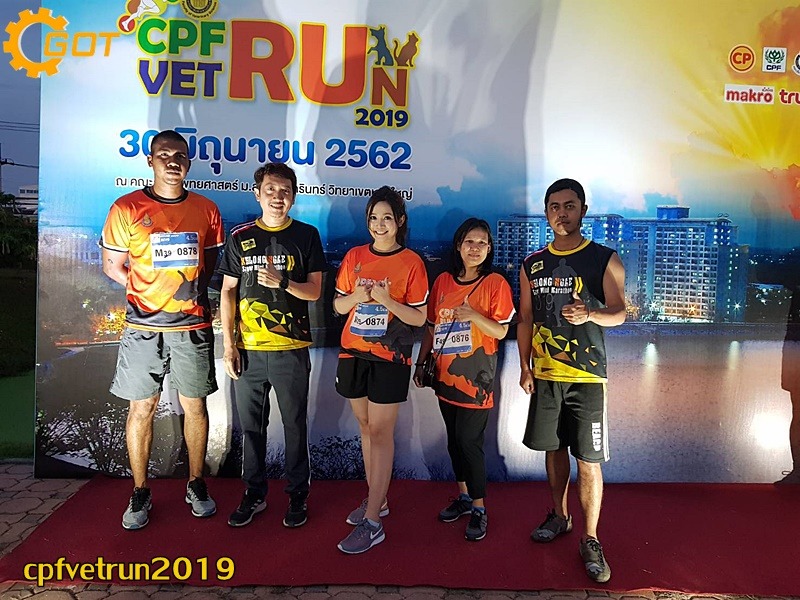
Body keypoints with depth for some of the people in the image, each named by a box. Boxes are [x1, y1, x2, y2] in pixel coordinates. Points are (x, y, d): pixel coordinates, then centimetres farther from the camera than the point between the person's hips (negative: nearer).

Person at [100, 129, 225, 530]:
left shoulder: (206, 210, 5)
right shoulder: (127, 208, -2)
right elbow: (112, 266, 4)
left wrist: (192, 289, 2)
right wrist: (150, 289, -4)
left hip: (193, 325, 2)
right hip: (144, 327, -1)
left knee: (195, 406, 9)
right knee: (141, 409, 6)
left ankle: (196, 485, 25)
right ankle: (140, 493, 22)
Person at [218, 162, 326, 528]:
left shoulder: (306, 236, 2)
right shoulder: (240, 237, 6)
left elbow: (314, 291, -1)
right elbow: (228, 292, 6)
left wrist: (282, 282, -19)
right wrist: (228, 344, 0)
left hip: (291, 350, -2)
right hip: (247, 349, 2)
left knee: (295, 424, 7)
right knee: (250, 424, 11)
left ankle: (298, 493, 23)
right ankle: (254, 493, 28)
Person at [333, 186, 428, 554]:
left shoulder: (411, 262, -5)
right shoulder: (355, 257, 7)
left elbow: (419, 318, -6)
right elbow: (338, 306, 10)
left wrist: (386, 301, -20)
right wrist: (356, 297, -11)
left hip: (389, 357, -5)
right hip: (353, 353, 5)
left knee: (380, 432, -4)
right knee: (365, 427, 13)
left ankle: (372, 522, 2)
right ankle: (377, 499, 29)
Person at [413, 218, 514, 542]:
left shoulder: (495, 284, -6)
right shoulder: (443, 281, 7)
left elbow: (501, 331, -8)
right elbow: (431, 327, 12)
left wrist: (473, 315, -24)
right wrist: (420, 363, 10)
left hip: (476, 376, -5)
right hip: (446, 375, 5)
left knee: (469, 442, -4)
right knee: (454, 440, 14)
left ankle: (479, 509, 12)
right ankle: (463, 496, 31)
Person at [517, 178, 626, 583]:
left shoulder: (604, 260, -2)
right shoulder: (532, 264, 8)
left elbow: (619, 312, -9)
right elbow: (525, 319, 11)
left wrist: (590, 314, -30)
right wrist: (524, 366, 5)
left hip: (586, 376, -3)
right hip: (544, 374, 4)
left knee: (588, 459, -1)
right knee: (554, 448, 15)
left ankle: (590, 540, 13)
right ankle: (559, 516, 34)